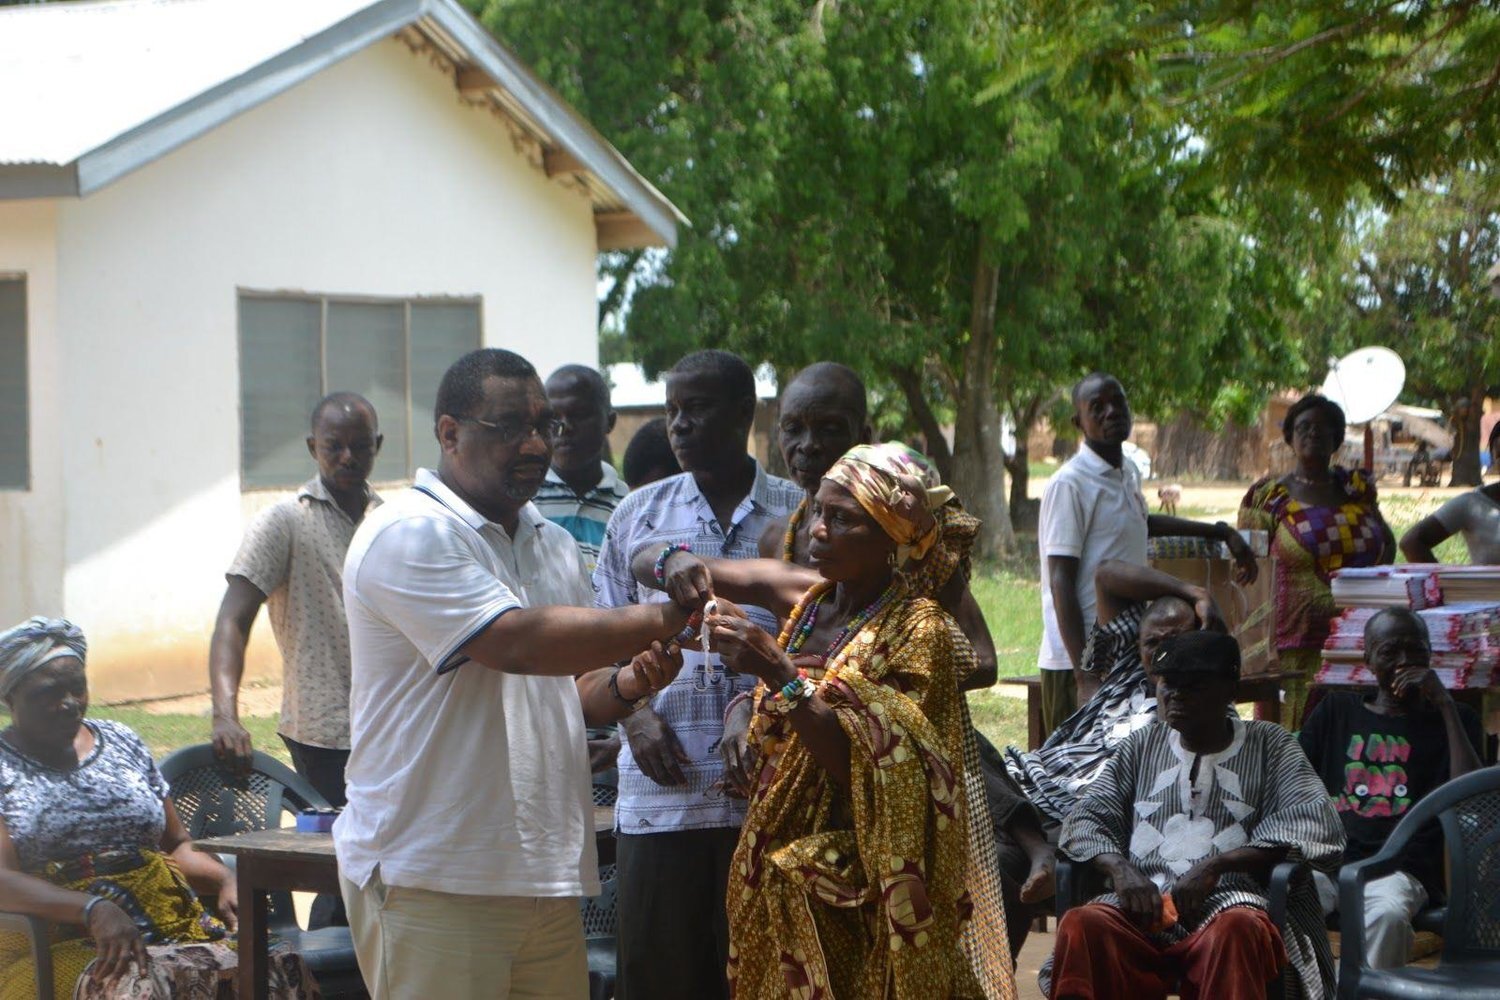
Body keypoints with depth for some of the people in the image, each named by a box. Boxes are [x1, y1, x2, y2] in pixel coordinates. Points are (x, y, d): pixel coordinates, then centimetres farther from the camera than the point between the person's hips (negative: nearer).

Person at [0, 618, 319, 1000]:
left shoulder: (122, 743, 20)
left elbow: (177, 844, 23)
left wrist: (225, 881, 0)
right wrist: (93, 909, -25)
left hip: (172, 927, 4)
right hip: (59, 948, -4)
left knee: (282, 969, -27)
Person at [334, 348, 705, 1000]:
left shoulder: (554, 545, 19)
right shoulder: (408, 535, -9)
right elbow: (517, 642, -21)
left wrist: (626, 687, 1)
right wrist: (659, 621, -17)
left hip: (546, 874, 7)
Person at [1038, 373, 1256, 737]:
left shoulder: (1128, 474, 14)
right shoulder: (1070, 484, -12)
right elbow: (1061, 583, -16)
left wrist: (1221, 532, 43)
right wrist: (1085, 676, -23)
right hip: (1078, 661, -8)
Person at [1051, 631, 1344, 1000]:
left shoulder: (1269, 745, 14)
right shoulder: (1141, 745, 24)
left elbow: (1317, 824, -1)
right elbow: (1086, 817, 16)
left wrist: (1214, 866, -11)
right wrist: (1119, 869, -8)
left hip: (1228, 900, -2)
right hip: (1143, 903, 2)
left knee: (1238, 929, -40)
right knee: (1082, 926, -32)